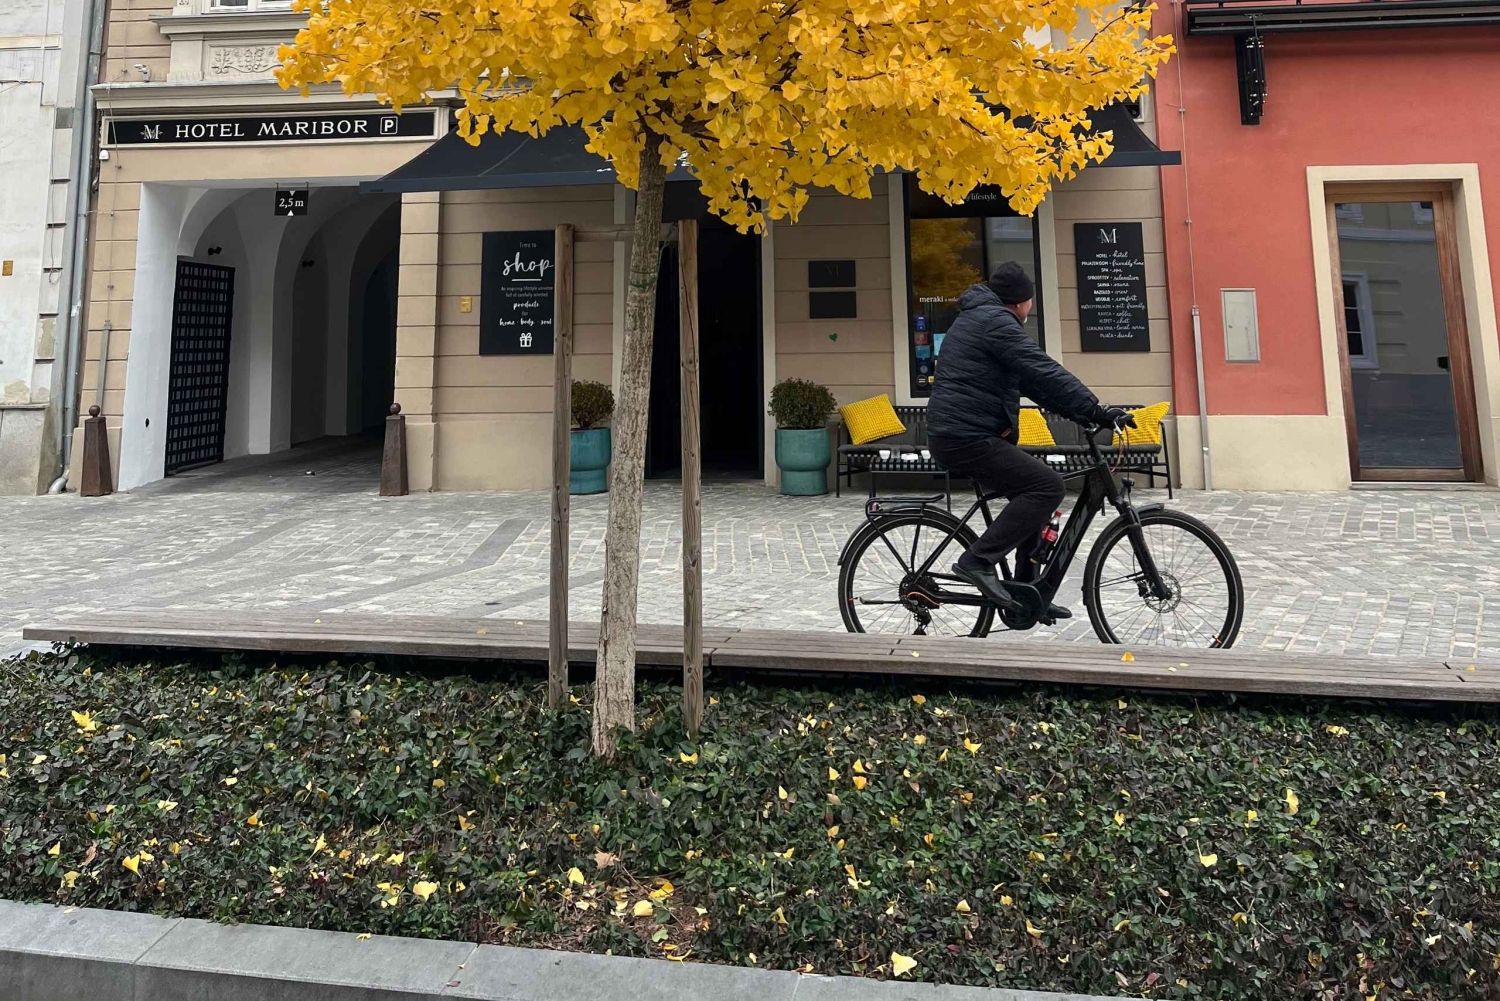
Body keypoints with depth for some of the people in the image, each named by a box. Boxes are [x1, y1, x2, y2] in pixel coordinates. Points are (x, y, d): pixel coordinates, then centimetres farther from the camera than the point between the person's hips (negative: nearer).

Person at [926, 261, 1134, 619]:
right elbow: (1044, 372, -19)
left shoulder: (976, 319, 23)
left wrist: (1081, 412, 15)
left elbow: (1028, 379, 21)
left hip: (958, 433, 11)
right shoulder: (995, 321, -10)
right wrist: (1096, 410, -19)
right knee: (1048, 486, -16)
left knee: (1031, 494, 15)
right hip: (967, 437, -11)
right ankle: (978, 560, -15)